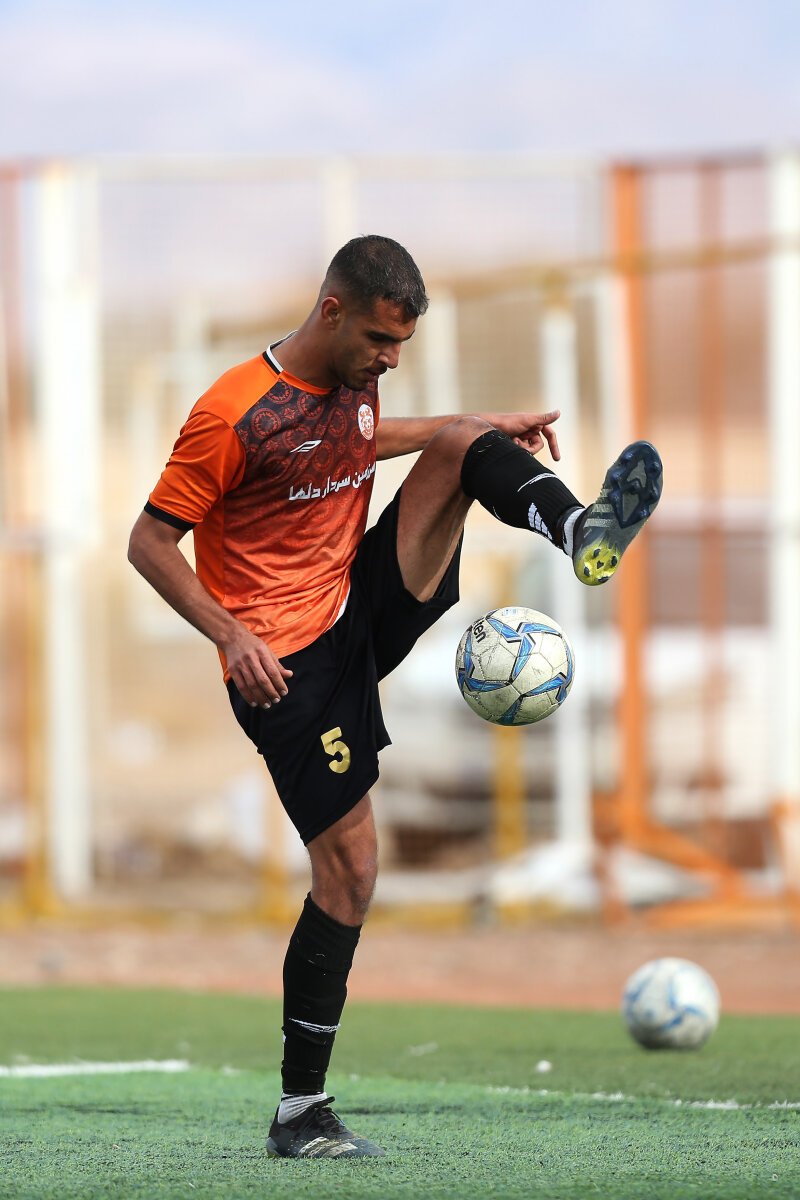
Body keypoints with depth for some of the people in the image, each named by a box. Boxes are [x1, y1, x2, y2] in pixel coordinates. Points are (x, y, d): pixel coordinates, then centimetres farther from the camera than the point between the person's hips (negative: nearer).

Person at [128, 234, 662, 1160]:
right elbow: (149, 542, -13)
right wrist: (230, 632, -24)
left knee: (461, 445, -9)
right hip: (285, 662, -7)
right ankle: (299, 1113, -1)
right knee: (348, 869, -10)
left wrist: (479, 425, 21)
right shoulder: (234, 413, -17)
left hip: (362, 612, 7)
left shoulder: (353, 382, 7)